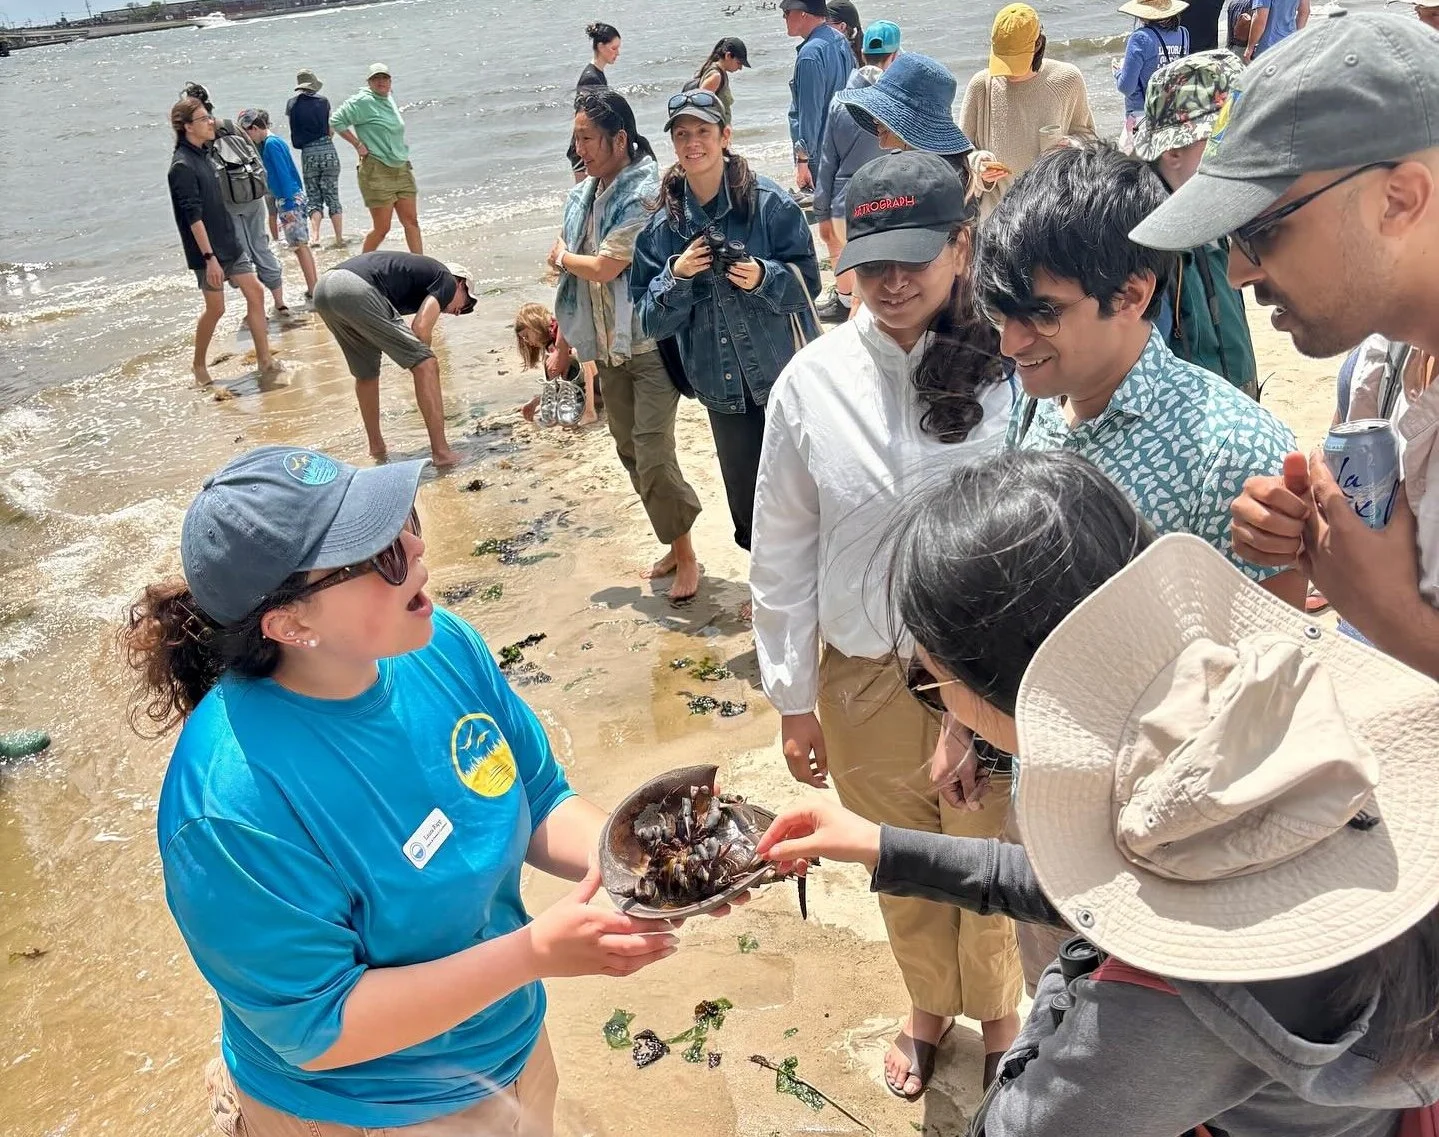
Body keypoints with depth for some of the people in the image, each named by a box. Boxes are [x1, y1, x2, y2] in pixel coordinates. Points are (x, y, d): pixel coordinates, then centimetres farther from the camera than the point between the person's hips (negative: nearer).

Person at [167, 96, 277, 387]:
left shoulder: (202, 155, 9)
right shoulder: (182, 166, -17)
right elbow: (193, 217, -21)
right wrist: (210, 257, -24)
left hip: (229, 243, 8)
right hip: (207, 250, -8)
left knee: (255, 292, 4)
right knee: (215, 308, 1)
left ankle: (264, 359, 9)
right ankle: (199, 364, 20)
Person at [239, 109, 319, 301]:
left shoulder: (271, 144, -13)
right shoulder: (275, 142, 15)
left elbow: (283, 174, -19)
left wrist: (289, 206, -21)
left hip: (289, 199, -10)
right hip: (296, 196, 10)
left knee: (299, 245, -7)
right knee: (302, 245, 12)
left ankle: (313, 291, -5)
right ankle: (314, 288, 16)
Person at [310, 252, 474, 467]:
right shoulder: (447, 281, 11)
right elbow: (420, 328, -2)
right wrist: (424, 356, 15)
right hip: (357, 290, -9)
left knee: (365, 374, 27)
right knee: (425, 365, -3)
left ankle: (376, 446, 39)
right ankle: (441, 451, -5)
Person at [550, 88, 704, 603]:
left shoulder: (644, 193, -16)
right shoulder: (584, 195, 9)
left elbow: (605, 268, -21)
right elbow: (574, 277, 14)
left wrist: (561, 257, -2)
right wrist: (564, 342, 16)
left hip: (650, 344, -8)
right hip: (607, 347, 8)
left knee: (653, 454, -10)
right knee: (630, 452, 14)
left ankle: (685, 555, 9)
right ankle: (676, 547, 28)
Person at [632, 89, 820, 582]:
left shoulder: (769, 201, -8)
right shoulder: (663, 221, 2)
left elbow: (807, 280, -5)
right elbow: (650, 319, 1)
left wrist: (764, 277, -23)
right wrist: (675, 277, -17)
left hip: (783, 370, -3)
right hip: (721, 382, 3)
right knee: (744, 490, 12)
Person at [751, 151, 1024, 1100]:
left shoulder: (1012, 369, -14)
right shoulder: (813, 380, -7)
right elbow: (782, 551, 0)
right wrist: (793, 700, 4)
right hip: (864, 675, 2)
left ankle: (1000, 1017, 47)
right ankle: (929, 1005, 52)